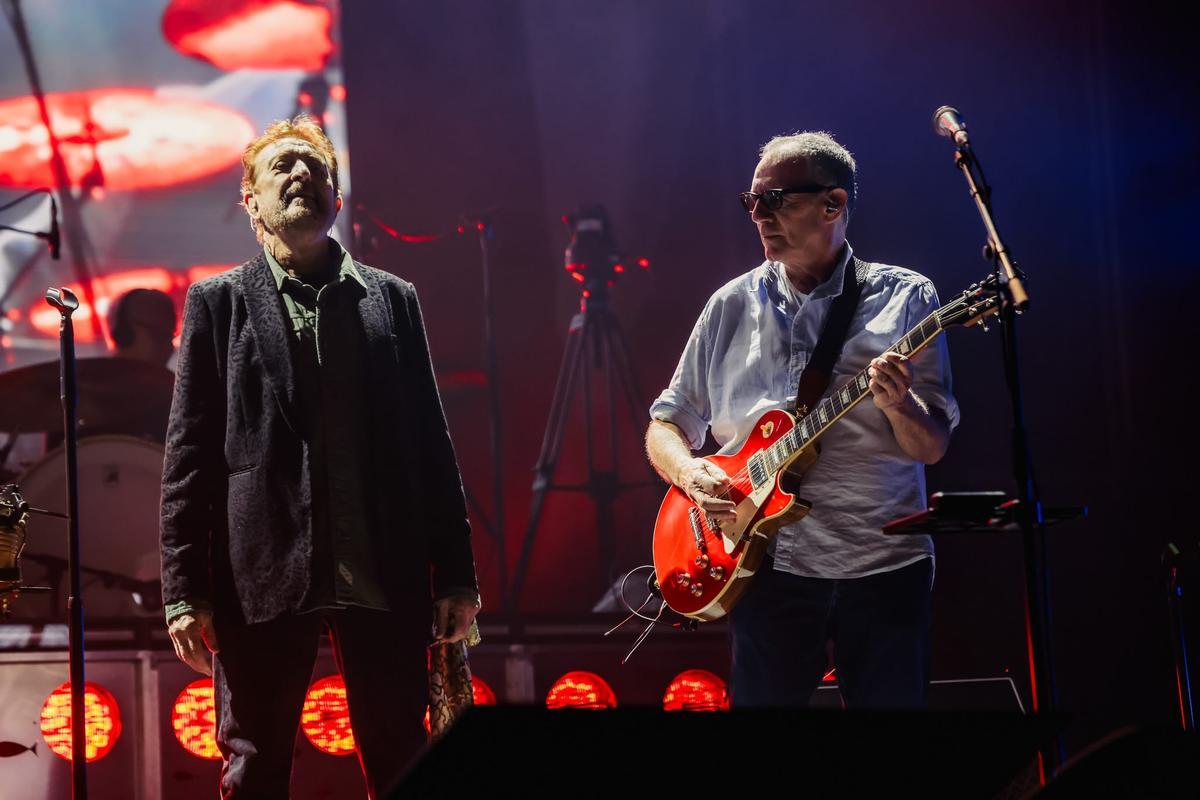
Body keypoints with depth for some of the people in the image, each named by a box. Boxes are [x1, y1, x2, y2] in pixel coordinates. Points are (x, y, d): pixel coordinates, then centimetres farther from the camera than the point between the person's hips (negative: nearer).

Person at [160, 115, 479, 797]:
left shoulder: (393, 299, 12)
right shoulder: (219, 303, 8)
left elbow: (431, 444, 10)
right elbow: (189, 458, 3)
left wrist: (456, 574, 5)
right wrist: (185, 590, -4)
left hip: (384, 578, 1)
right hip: (261, 577, -1)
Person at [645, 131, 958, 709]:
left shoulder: (903, 298, 2)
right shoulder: (733, 306, 9)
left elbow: (932, 447, -2)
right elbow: (666, 423, 14)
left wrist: (898, 406, -25)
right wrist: (690, 473, -8)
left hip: (885, 567, -1)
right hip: (770, 565, 2)